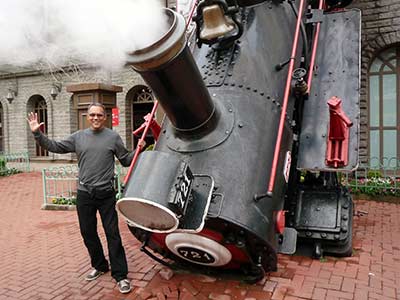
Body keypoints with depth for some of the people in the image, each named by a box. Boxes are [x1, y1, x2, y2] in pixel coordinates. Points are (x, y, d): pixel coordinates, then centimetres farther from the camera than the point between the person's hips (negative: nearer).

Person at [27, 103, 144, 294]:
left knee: (113, 234, -1)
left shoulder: (113, 137, -1)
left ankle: (120, 275, 8)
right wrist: (37, 134, 2)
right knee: (88, 233, 15)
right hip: (84, 194, 4)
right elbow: (55, 147, 11)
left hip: (106, 194, -3)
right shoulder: (78, 137, 7)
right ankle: (99, 266, 35)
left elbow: (126, 160, 4)